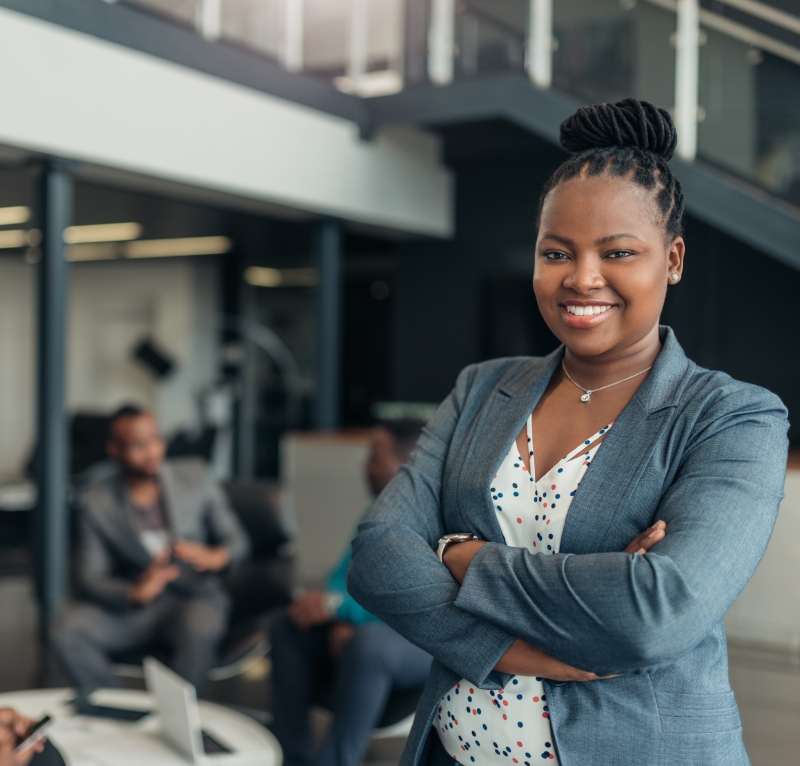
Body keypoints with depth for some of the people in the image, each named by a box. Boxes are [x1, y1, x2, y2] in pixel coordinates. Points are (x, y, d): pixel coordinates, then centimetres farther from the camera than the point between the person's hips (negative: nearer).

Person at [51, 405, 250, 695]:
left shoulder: (194, 476, 1)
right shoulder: (98, 500, 0)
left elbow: (237, 540, 4)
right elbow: (90, 576, -4)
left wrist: (216, 557, -21)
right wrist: (134, 593, -26)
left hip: (195, 596, -1)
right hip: (132, 604, 1)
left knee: (200, 631, -37)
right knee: (66, 632, -26)